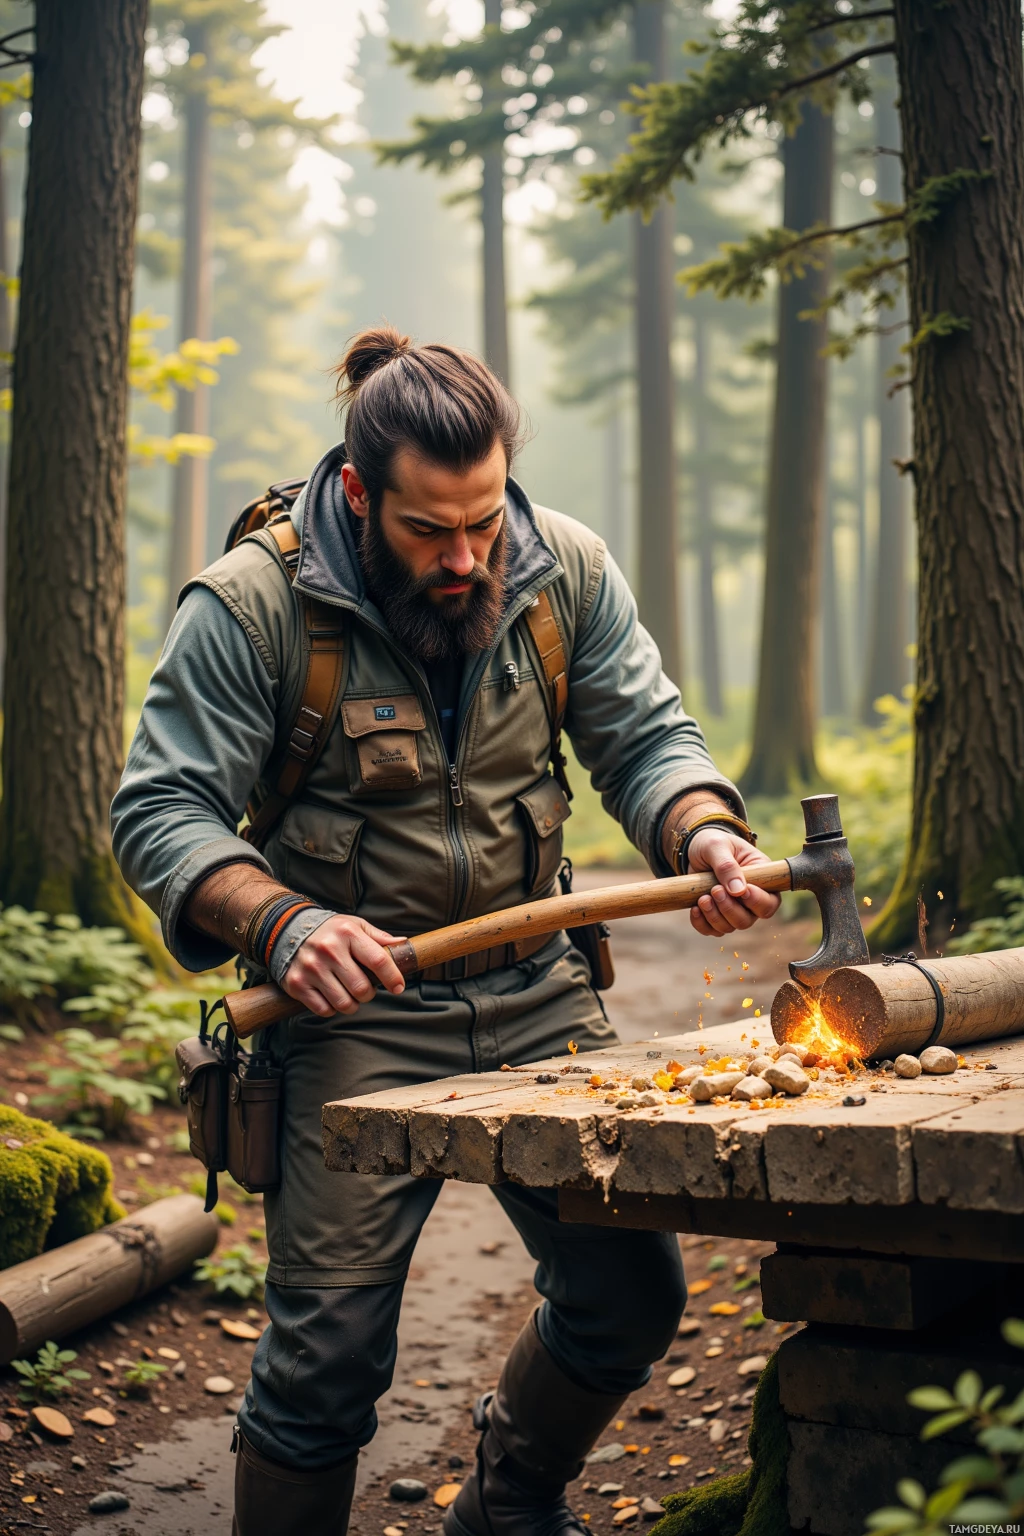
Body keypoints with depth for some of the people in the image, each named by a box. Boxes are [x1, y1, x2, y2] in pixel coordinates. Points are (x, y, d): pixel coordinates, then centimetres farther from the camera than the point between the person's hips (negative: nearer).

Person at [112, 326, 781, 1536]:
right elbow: (160, 810, -11)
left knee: (631, 1294, 8)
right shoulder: (251, 602, -12)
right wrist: (279, 924, -28)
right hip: (355, 1014, -4)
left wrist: (708, 838, -18)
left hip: (538, 994, 5)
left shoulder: (564, 569, -1)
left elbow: (647, 738, 4)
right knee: (326, 1354, -6)